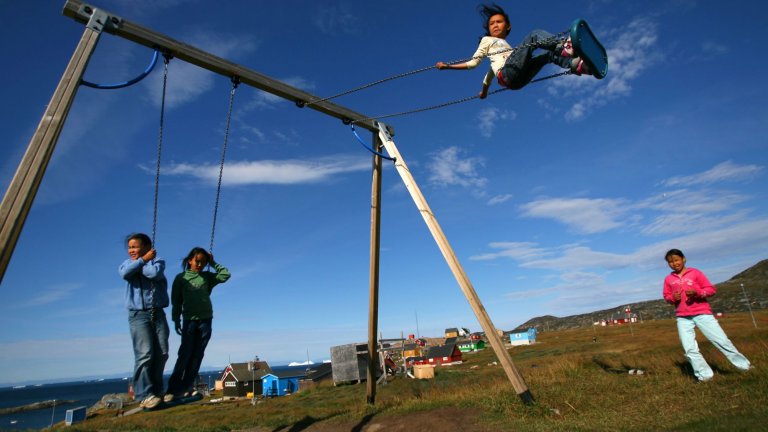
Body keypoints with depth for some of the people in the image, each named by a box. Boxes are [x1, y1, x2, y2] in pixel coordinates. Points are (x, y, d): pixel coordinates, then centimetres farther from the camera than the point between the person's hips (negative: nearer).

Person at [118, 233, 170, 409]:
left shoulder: (157, 261, 8)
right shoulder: (128, 263, 11)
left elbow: (155, 273, -16)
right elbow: (125, 273, -13)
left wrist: (138, 264, -3)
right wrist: (143, 260, -9)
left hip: (158, 313, 1)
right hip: (138, 315, -1)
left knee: (162, 353, 1)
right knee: (144, 354, -12)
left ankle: (156, 390, 14)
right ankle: (145, 394, -8)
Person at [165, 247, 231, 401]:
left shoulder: (207, 277, 8)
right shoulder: (181, 277, 3)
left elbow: (225, 275, 3)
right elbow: (176, 301, 4)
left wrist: (213, 263, 4)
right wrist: (176, 320, 1)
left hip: (206, 320, 2)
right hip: (189, 320, -2)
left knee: (197, 355, 4)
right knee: (185, 354, -4)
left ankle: (186, 387, 12)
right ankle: (173, 389, 1)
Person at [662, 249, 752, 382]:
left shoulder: (695, 272, -2)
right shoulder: (668, 279, 4)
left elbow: (711, 289, -2)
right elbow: (666, 296, 12)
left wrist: (697, 292, -19)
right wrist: (673, 297, -10)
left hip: (702, 313, -2)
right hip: (683, 318, 2)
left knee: (722, 341, 3)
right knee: (690, 350, -1)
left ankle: (744, 365, 24)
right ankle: (705, 375, 9)